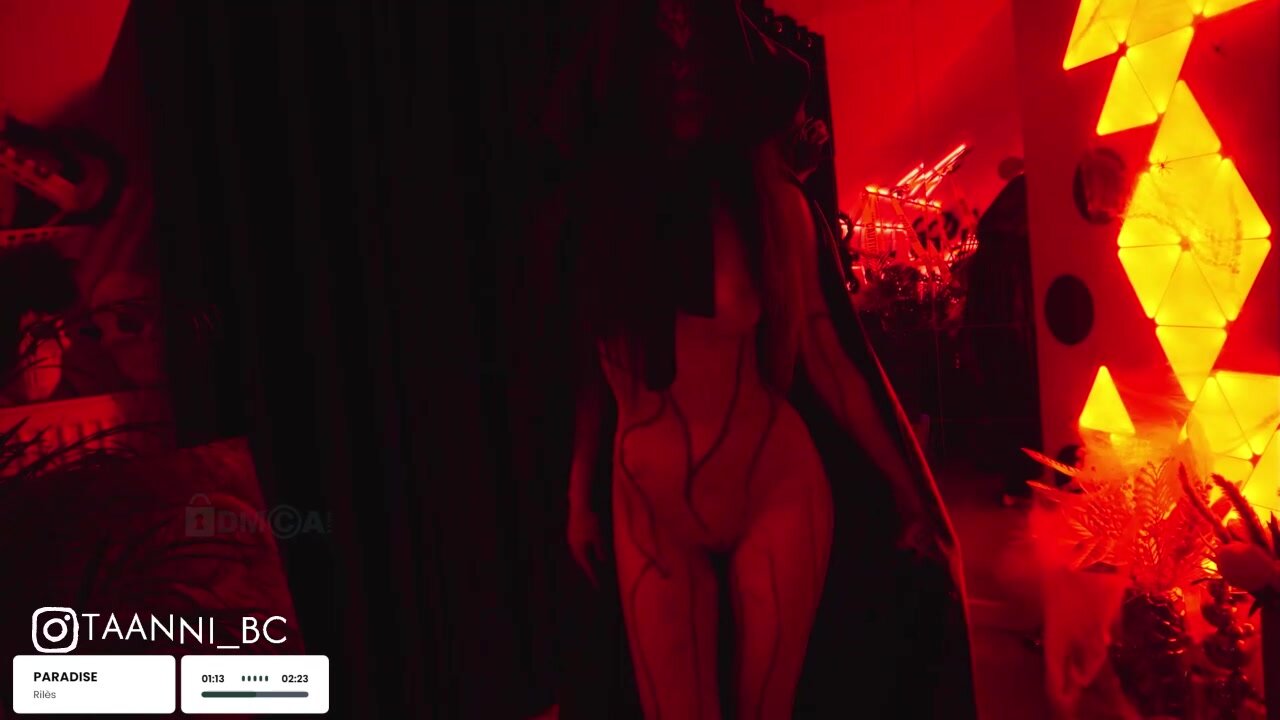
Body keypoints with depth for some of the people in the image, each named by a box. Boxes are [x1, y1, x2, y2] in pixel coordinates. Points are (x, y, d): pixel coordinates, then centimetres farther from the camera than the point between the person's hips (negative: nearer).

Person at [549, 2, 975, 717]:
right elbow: (597, 364, 6)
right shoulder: (599, 207, -1)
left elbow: (830, 356, -5)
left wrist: (912, 498, -4)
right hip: (647, 506, 2)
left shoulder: (771, 201, -6)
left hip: (777, 488, -1)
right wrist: (580, 496, 9)